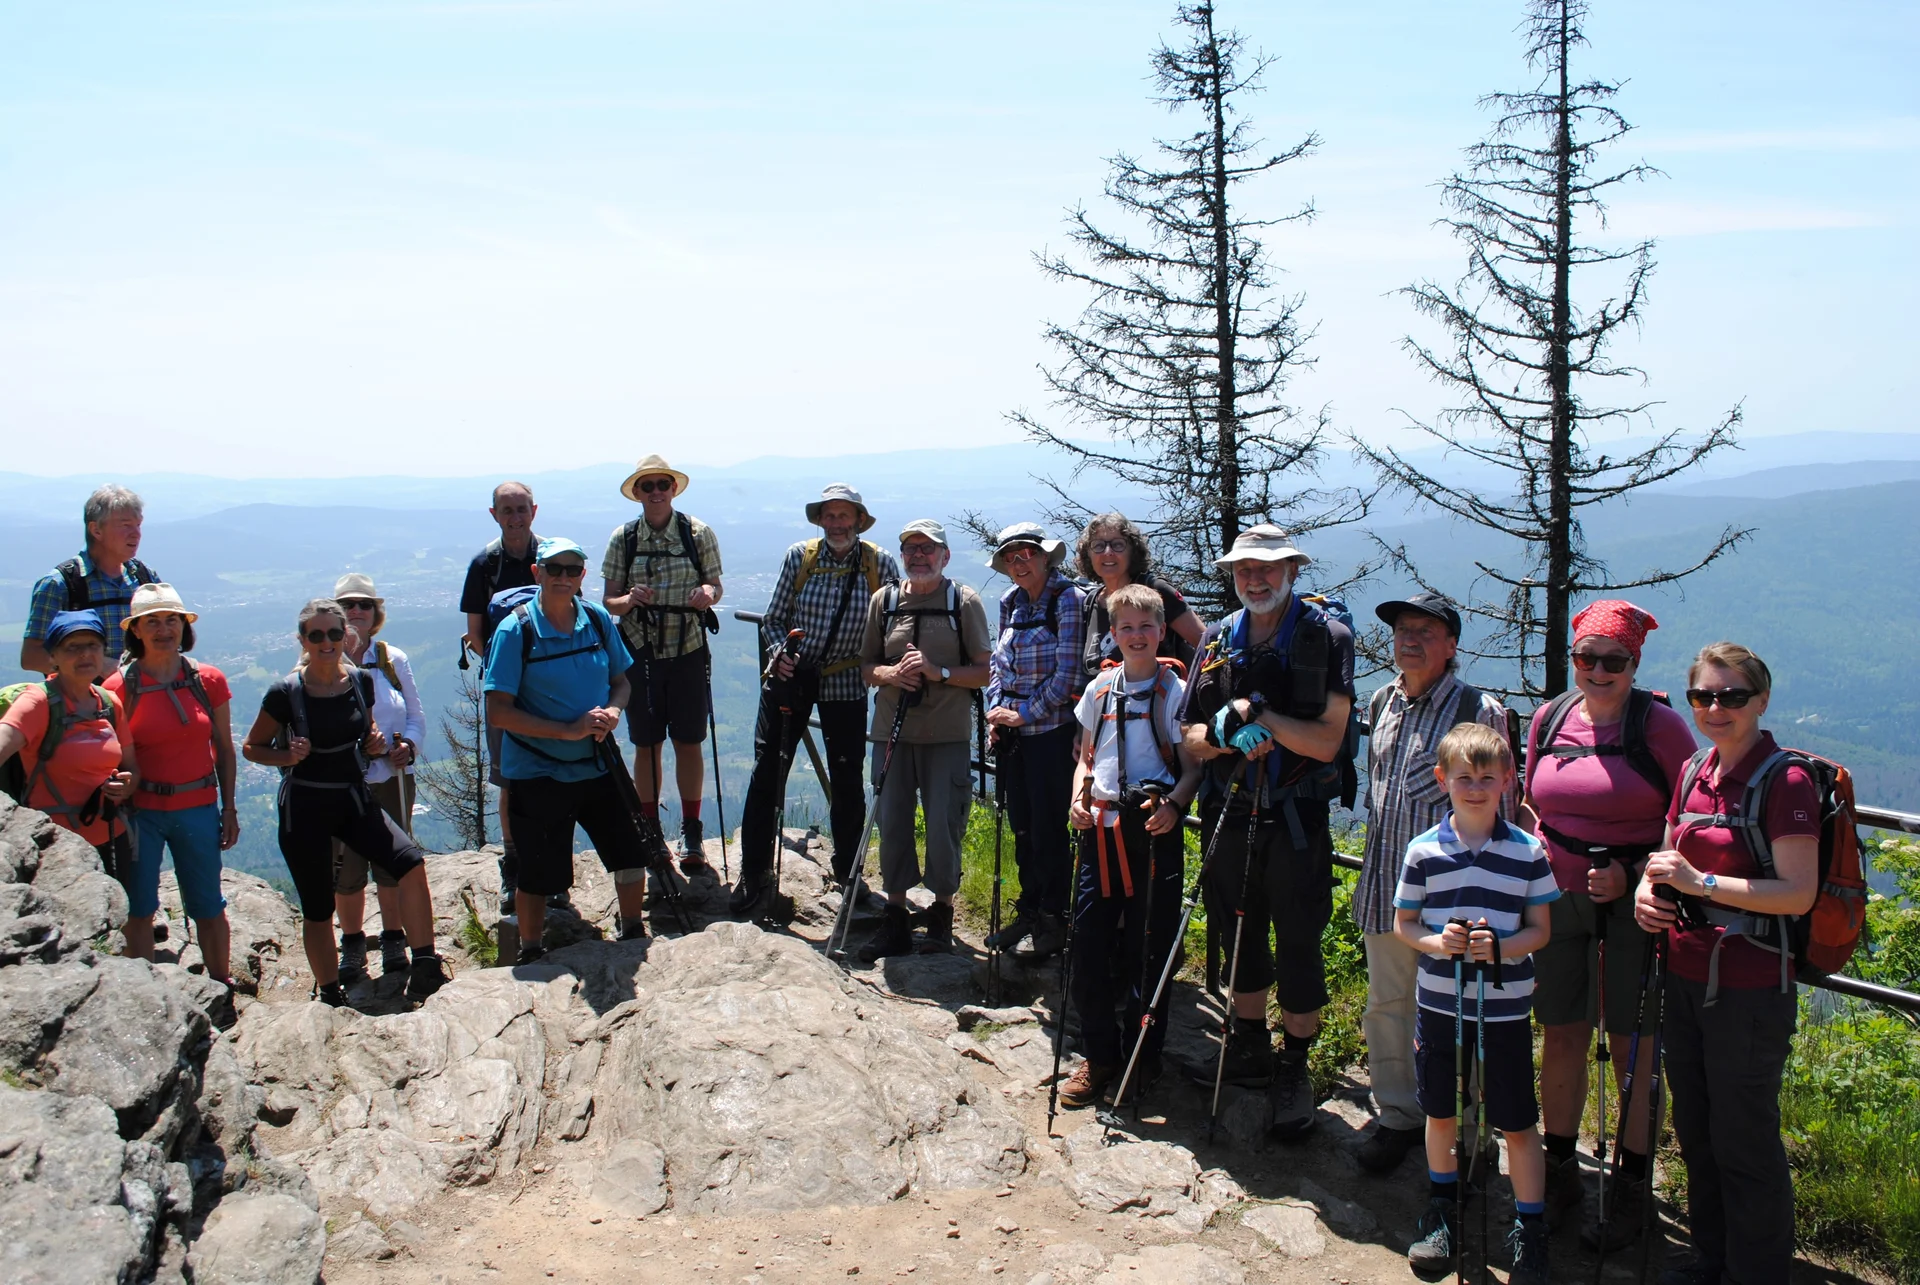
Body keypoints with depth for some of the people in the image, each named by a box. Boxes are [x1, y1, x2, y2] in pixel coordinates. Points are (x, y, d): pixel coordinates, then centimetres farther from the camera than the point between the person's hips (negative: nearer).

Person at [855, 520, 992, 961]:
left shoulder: (964, 601, 0)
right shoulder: (884, 600, 9)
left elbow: (984, 673, 0)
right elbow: (867, 666, 14)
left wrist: (939, 672, -15)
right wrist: (891, 673, -7)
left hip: (947, 734, -3)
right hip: (892, 730, 3)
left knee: (944, 825, -1)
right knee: (892, 823, 4)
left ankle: (941, 914, 17)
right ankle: (895, 918, 15)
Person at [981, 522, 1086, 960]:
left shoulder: (1068, 599, -11)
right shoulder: (1011, 602, 11)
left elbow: (1068, 672, -15)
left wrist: (1027, 713, -15)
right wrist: (996, 709, 2)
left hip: (1052, 730, -7)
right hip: (1013, 733, 7)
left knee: (1049, 829, -1)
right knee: (1022, 826, 13)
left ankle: (1053, 922, 11)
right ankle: (1028, 912, 25)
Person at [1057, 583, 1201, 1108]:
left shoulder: (1176, 691, -2)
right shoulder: (1100, 689, 10)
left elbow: (1194, 768, -3)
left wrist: (1173, 804, -21)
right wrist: (1078, 799, 2)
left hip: (1153, 830, -4)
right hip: (1100, 829, 4)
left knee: (1147, 951, 4)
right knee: (1087, 946, 4)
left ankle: (1143, 1056, 20)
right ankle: (1100, 1054, 20)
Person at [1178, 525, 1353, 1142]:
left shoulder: (1327, 637, -8)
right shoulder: (1217, 640, 6)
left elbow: (1326, 742, -15)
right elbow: (1191, 736, 6)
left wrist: (1255, 712, -19)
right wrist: (1230, 736, -14)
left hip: (1297, 819, -4)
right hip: (1230, 814, 5)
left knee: (1299, 947, 4)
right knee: (1241, 938, 17)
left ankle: (1293, 1071, 21)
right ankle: (1250, 1050, 36)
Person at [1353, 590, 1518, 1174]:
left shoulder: (1479, 710, -8)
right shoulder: (1382, 702, 11)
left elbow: (1497, 806, -6)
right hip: (1384, 885, 6)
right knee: (1385, 1004, 13)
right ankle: (1397, 1116, 27)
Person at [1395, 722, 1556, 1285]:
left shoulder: (1528, 852, -6)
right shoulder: (1424, 851, -4)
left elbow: (1540, 930, -1)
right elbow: (1403, 923, 4)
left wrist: (1500, 947, -20)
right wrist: (1438, 943, -17)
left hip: (1505, 1008, -2)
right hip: (1440, 1003, 2)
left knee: (1518, 1123, 5)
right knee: (1441, 1112, 16)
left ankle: (1530, 1229, 20)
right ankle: (1442, 1209, 36)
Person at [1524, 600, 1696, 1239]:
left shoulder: (1661, 726, -8)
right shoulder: (1548, 720, 5)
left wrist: (1634, 875, -14)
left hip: (1634, 901, -4)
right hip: (1558, 895, 4)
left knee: (1634, 1045, 4)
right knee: (1561, 1037, 10)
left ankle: (1631, 1186, 18)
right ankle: (1561, 1171, 26)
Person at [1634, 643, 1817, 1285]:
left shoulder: (1785, 781, -14)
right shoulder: (1693, 771, 7)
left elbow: (1799, 894, -19)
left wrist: (1702, 883, -24)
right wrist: (1649, 890, -3)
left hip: (1750, 989, -7)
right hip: (1685, 977, 7)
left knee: (1743, 1140, 5)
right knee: (1695, 1132, 19)